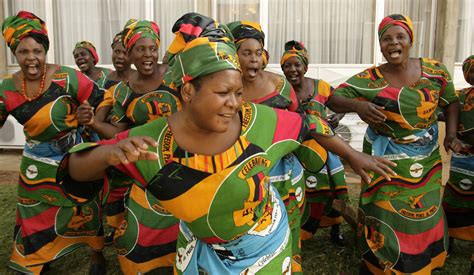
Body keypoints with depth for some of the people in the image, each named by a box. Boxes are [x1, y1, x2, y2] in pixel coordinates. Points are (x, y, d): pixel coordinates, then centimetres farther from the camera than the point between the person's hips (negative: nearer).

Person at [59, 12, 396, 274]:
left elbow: (309, 125, -7)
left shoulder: (258, 120, -25)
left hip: (263, 242, 0)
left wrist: (353, 155, 4)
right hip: (200, 246, 1)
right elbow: (75, 170, -20)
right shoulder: (152, 143, -26)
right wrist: (108, 153, -43)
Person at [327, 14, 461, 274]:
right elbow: (333, 99, -15)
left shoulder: (435, 70, -6)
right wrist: (357, 105, -36)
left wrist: (451, 133, -7)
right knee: (385, 213, 4)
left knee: (425, 212, 19)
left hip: (427, 159, 4)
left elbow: (451, 102, 8)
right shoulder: (370, 79, -15)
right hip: (386, 160, -3)